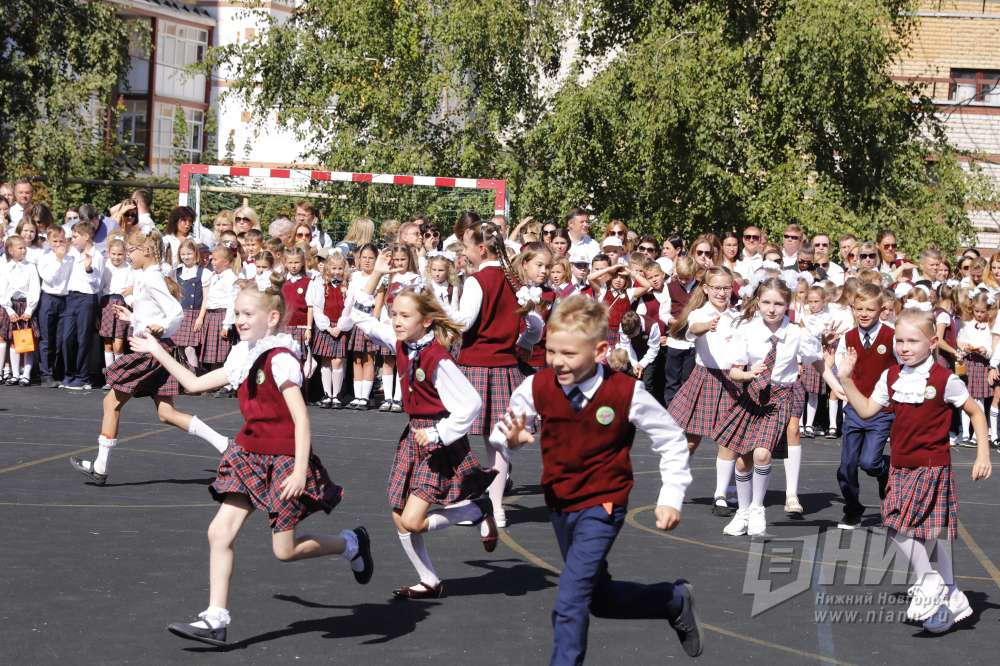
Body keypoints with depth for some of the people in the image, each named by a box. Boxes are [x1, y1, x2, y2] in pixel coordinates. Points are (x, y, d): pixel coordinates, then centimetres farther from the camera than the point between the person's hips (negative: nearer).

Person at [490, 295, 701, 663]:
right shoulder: (537, 387, -13)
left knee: (570, 601, -17)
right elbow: (501, 432, -2)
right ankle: (675, 600, 44)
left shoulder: (626, 392, -20)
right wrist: (511, 438, -26)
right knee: (600, 598, 21)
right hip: (558, 504, 5)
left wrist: (670, 497, -8)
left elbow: (672, 440, -6)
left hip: (602, 506, -5)